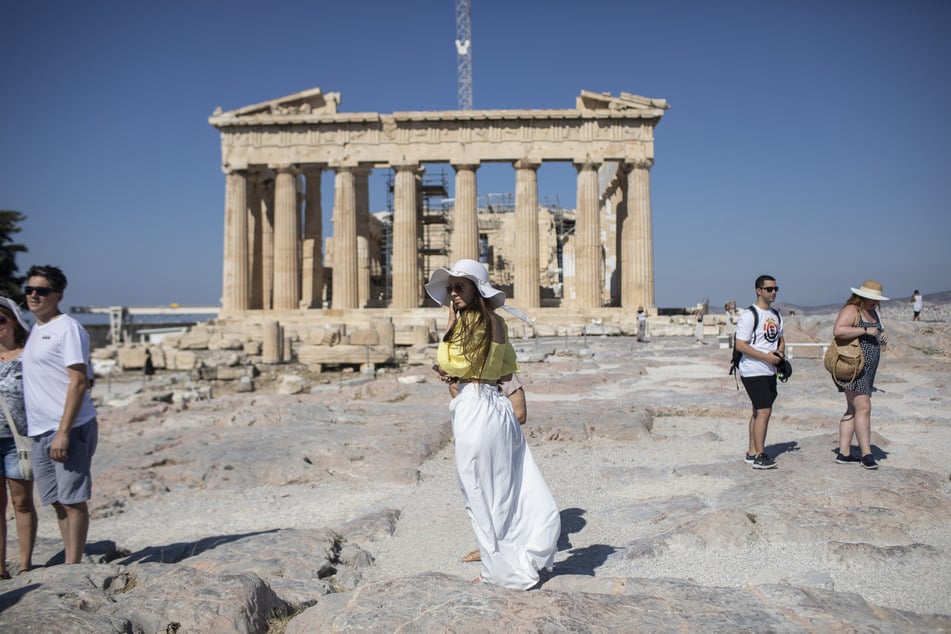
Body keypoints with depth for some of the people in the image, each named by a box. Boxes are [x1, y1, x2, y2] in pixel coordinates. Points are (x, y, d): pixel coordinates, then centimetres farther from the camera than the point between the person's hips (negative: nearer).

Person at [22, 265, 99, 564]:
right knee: (58, 501, 14)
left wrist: (63, 432, -21)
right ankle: (70, 563, 23)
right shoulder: (35, 330, 17)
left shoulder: (68, 329, -10)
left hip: (69, 430, -9)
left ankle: (72, 566, 5)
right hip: (40, 431, 9)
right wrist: (47, 431, 14)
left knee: (73, 500, -2)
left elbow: (79, 382, -16)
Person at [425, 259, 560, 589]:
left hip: (474, 408, -9)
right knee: (507, 486, 13)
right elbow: (509, 366, 21)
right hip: (498, 404, 9)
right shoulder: (496, 322, 13)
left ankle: (502, 568, 15)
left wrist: (449, 327, -2)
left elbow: (450, 364, -10)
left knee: (483, 491, 4)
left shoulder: (469, 320, -13)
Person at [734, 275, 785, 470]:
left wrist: (780, 351, 4)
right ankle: (759, 456, -9)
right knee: (764, 411, -13)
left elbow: (780, 338, 26)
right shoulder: (749, 315, -12)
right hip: (753, 372, -9)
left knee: (759, 411, 12)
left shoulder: (776, 315, 15)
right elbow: (740, 345, -17)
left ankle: (752, 452, 20)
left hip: (769, 371, 9)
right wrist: (765, 357, -20)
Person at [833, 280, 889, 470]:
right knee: (863, 408, -13)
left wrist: (882, 336, 7)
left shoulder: (872, 312, 18)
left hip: (866, 369, 10)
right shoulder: (851, 310, -12)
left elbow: (876, 334, 30)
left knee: (853, 410, 9)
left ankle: (843, 453, 13)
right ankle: (866, 454, -10)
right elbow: (838, 331, -28)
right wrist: (865, 330, -25)